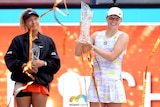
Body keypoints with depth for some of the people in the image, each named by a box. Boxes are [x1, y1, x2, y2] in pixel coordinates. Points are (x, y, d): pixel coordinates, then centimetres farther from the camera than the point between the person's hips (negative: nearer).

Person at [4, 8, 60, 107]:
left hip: (41, 84, 1)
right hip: (22, 84, -1)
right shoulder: (18, 40, 7)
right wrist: (23, 65, -17)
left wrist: (43, 63, -12)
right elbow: (9, 60, -1)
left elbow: (56, 63, 6)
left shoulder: (48, 41, 10)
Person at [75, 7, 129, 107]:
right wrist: (80, 43, -15)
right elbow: (78, 53, 7)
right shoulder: (97, 35, 10)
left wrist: (93, 47, -16)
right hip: (96, 82, 3)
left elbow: (112, 56, -14)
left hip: (114, 83, -3)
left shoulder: (123, 36, -1)